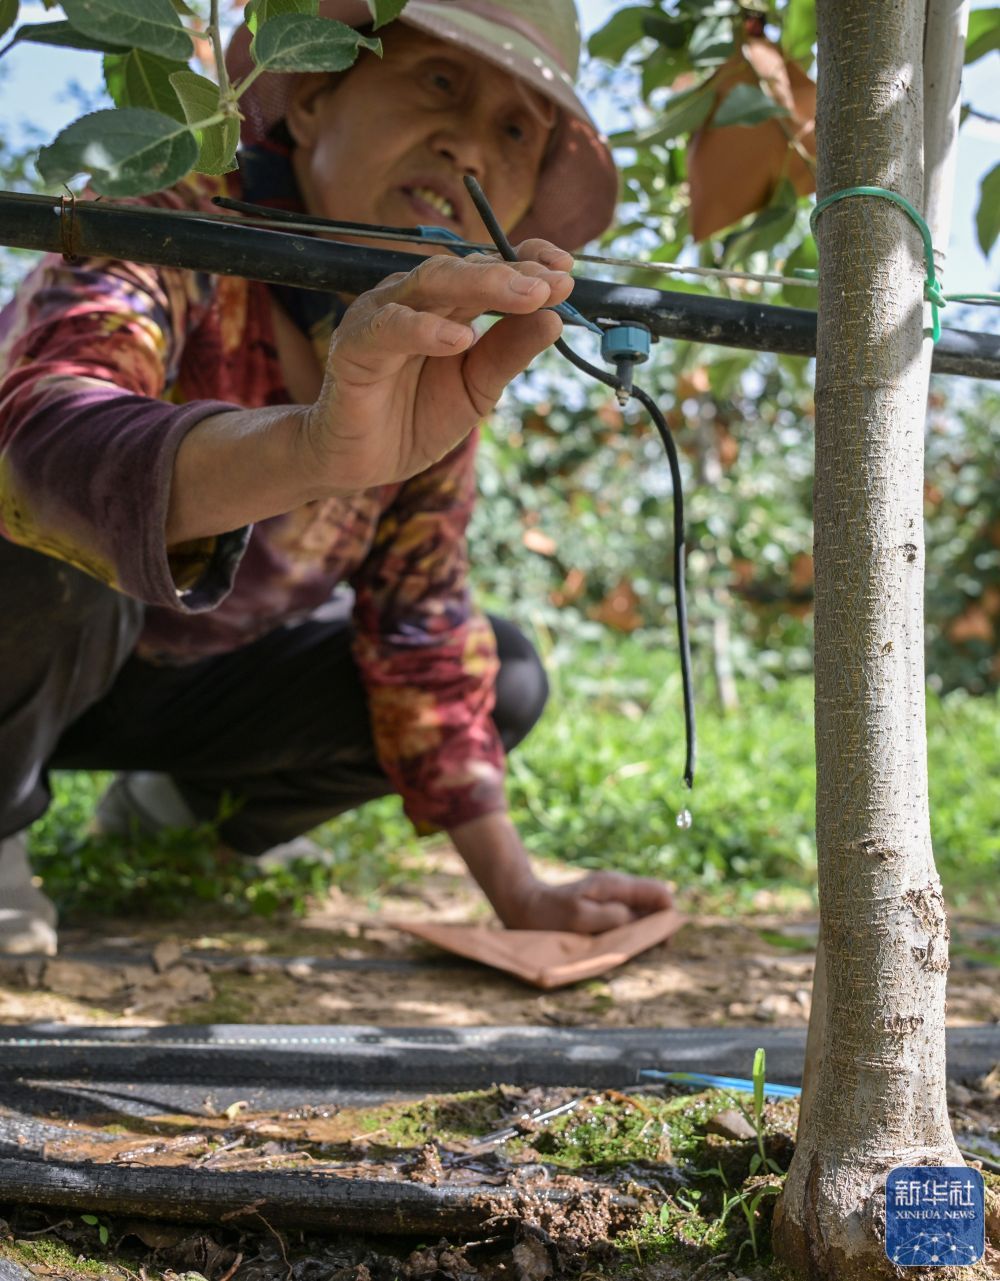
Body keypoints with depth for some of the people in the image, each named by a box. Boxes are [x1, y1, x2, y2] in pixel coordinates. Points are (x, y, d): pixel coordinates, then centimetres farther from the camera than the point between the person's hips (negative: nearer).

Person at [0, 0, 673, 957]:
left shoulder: (440, 364, -9)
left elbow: (424, 633, -3)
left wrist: (517, 894, -8)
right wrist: (319, 445, -70)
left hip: (179, 682, 6)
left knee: (506, 679, -6)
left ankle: (186, 803, 13)